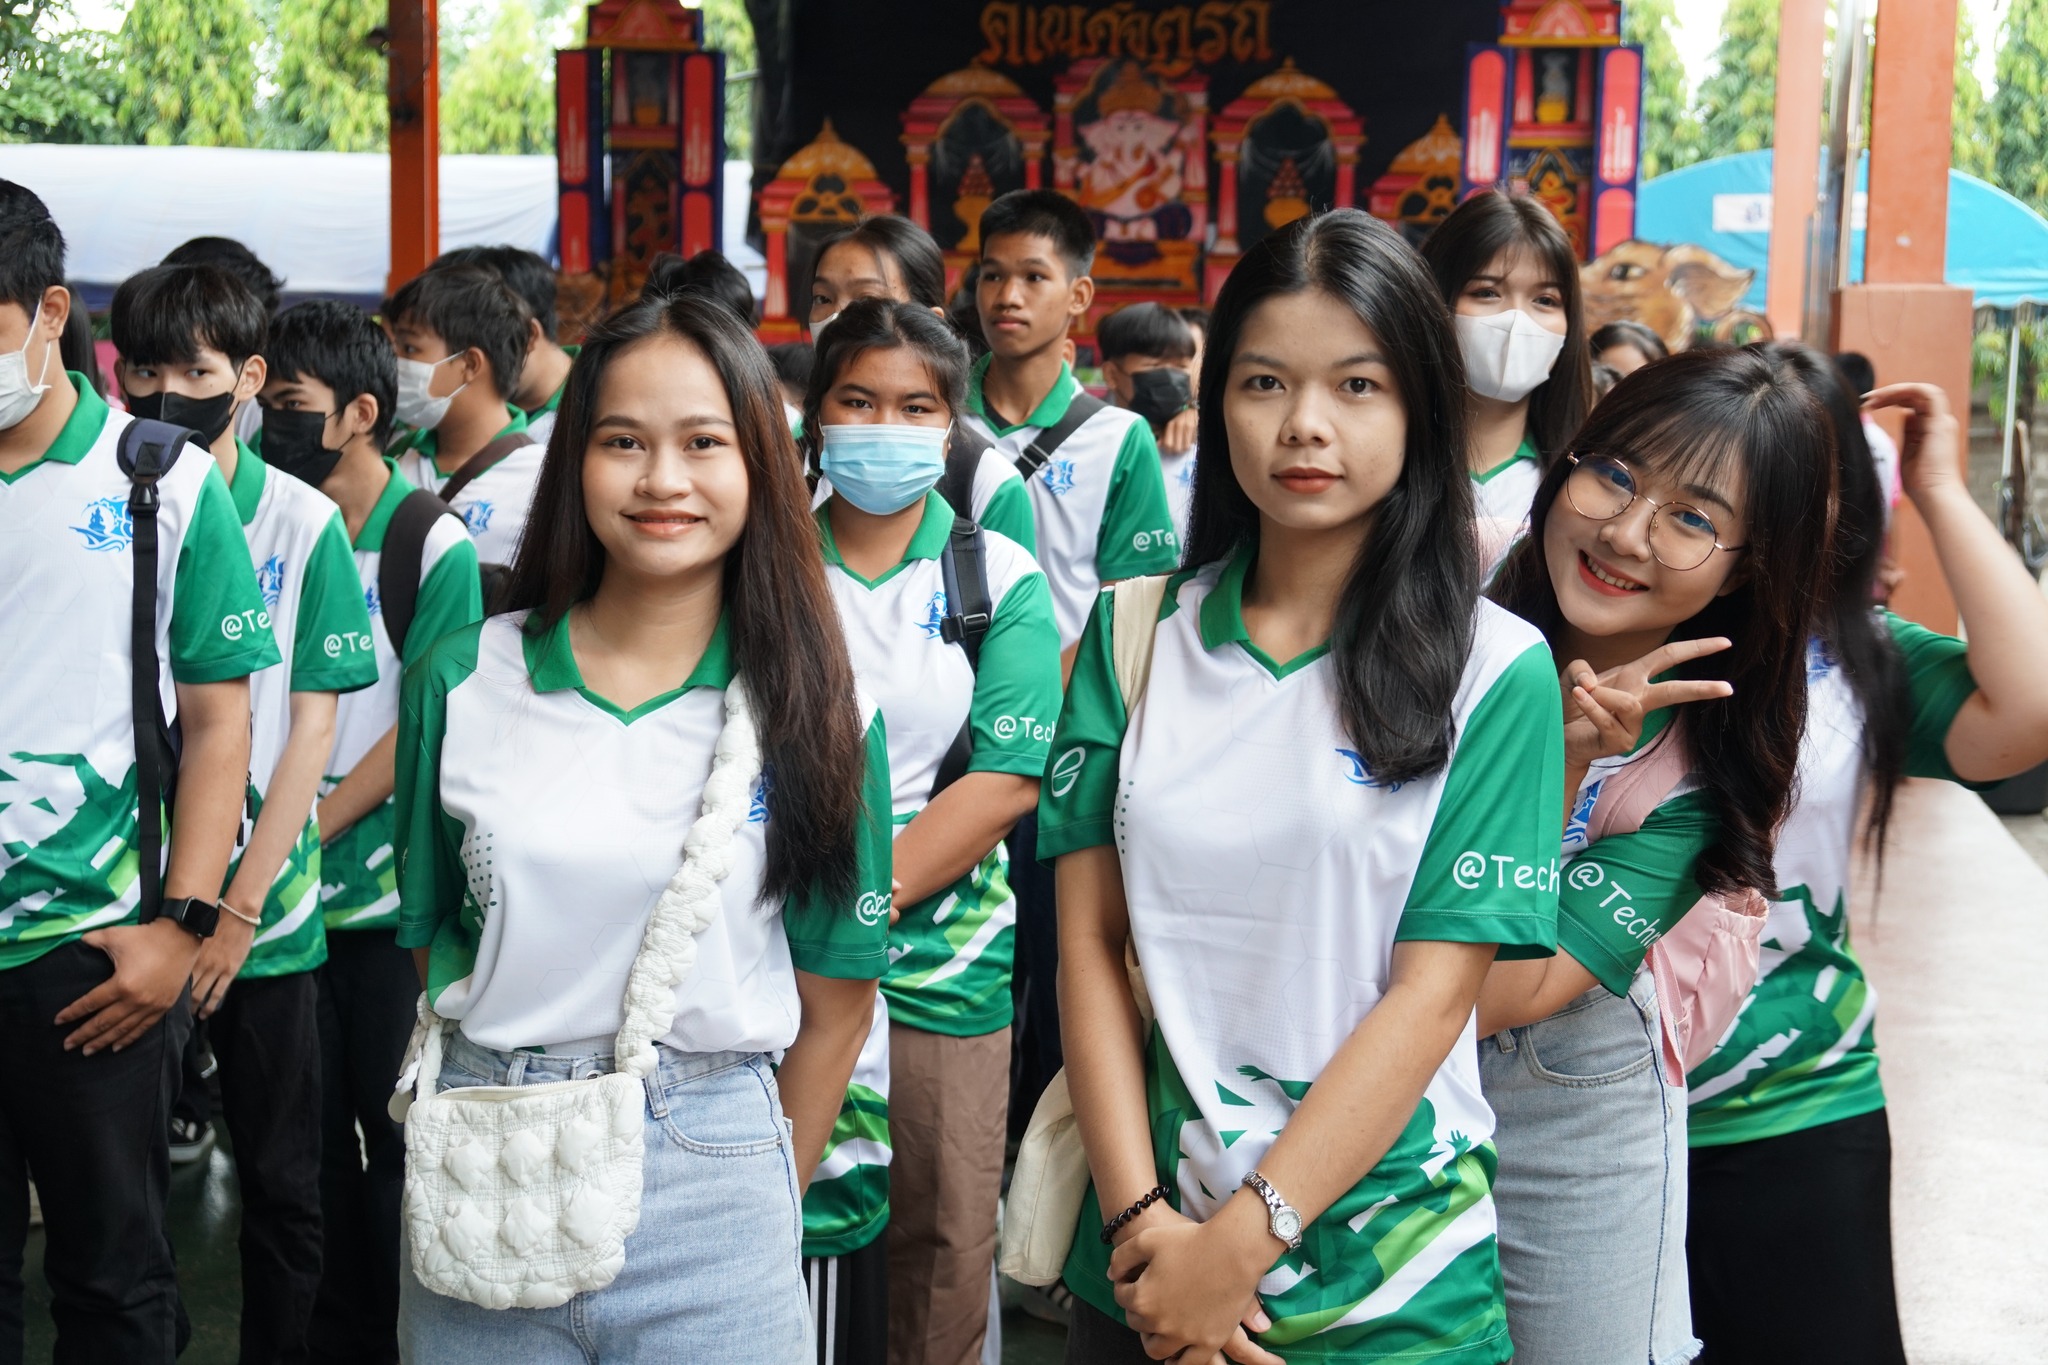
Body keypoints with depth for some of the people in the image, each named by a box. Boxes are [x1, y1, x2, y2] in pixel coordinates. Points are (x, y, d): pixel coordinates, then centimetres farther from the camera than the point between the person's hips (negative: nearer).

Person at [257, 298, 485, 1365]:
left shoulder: (434, 545, -6)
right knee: (311, 1130, 10)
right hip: (287, 898, 5)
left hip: (387, 890, -4)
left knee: (394, 1131, 3)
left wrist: (307, 830, -12)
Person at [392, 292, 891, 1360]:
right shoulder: (461, 681, 0)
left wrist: (764, 1209, 2)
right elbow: (432, 944, 9)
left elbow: (834, 1004, 1)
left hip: (710, 1169, -1)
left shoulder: (812, 710, -4)